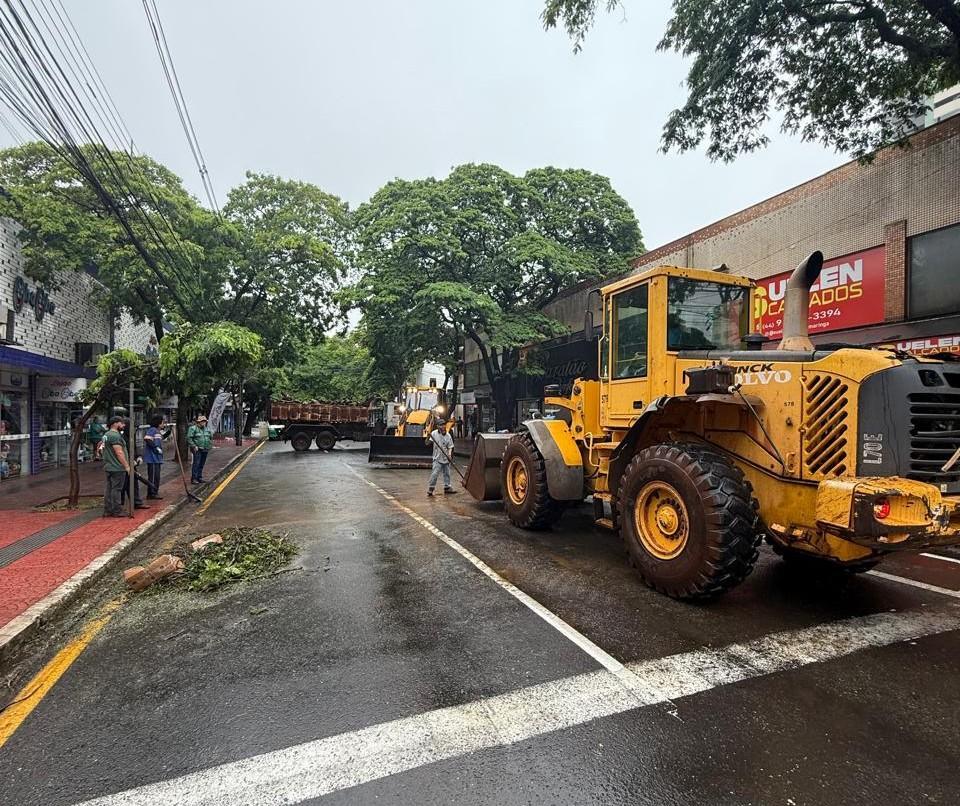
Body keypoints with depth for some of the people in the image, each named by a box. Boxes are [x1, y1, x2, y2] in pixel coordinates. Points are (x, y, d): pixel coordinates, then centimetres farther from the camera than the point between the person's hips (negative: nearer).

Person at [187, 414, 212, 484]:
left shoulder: (206, 429, 16)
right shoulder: (193, 428, -5)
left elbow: (210, 438, 26)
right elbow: (189, 438, -11)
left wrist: (209, 446, 15)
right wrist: (194, 446, -16)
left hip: (205, 450, 6)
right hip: (197, 450, -6)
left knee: (201, 464, 10)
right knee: (196, 464, -9)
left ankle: (199, 477, 17)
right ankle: (194, 478, -5)